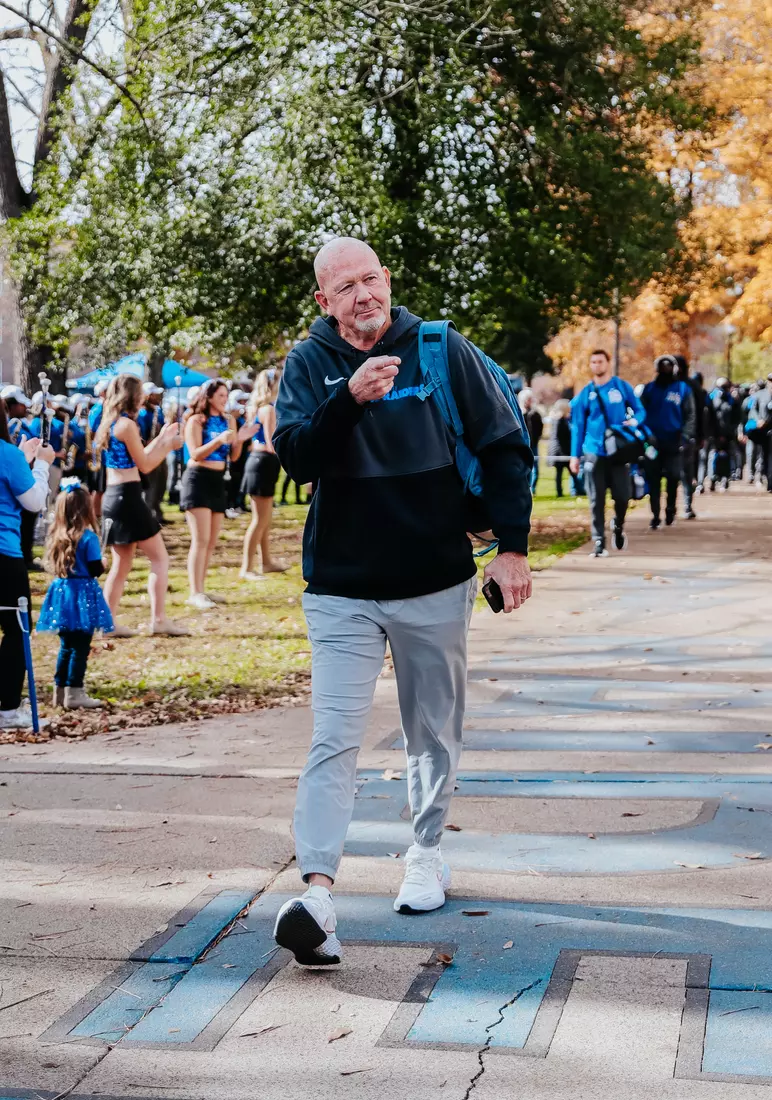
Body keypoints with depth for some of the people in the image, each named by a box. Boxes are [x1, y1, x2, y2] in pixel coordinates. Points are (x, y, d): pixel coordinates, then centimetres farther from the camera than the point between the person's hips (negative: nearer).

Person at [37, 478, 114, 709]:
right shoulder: (88, 537, -14)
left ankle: (60, 691, 19)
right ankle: (74, 694, -2)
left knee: (66, 645, 16)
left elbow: (54, 565, 11)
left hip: (61, 592, 7)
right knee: (80, 647, -1)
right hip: (83, 595, -7)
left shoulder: (57, 537, 5)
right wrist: (102, 565, 7)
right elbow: (96, 570, -13)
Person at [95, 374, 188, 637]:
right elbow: (144, 465, -9)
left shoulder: (110, 424, 15)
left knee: (122, 564, 12)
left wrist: (161, 438, 25)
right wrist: (169, 445, 3)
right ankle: (158, 619, -6)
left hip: (113, 497, 9)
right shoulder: (127, 424, -13)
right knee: (160, 557, -2)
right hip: (128, 496, -9)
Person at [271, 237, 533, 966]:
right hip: (342, 588, -1)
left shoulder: (442, 351, -2)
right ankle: (317, 890, -18)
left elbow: (505, 447, 2)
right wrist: (349, 398, -29)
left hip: (436, 583, 1)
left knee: (434, 732, 15)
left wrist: (512, 546, -3)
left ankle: (426, 852, 33)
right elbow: (294, 456, -14)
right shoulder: (310, 364, 0)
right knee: (334, 740, -11)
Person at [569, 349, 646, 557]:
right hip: (594, 452, 0)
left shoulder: (623, 387, 3)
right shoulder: (585, 394, 4)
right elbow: (578, 426, 7)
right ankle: (599, 542, 2)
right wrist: (575, 455, 4)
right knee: (596, 500, -2)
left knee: (622, 495, -1)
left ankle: (618, 526, 30)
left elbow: (639, 411, 8)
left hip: (618, 451, 0)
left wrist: (634, 421, -16)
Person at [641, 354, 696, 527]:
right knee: (653, 481, 0)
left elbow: (690, 415, 0)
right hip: (653, 441, 1)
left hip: (673, 442, -1)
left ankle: (670, 512, 18)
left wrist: (685, 437, -11)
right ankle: (655, 516, 2)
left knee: (673, 479, 2)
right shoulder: (649, 389, 8)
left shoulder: (683, 388, 2)